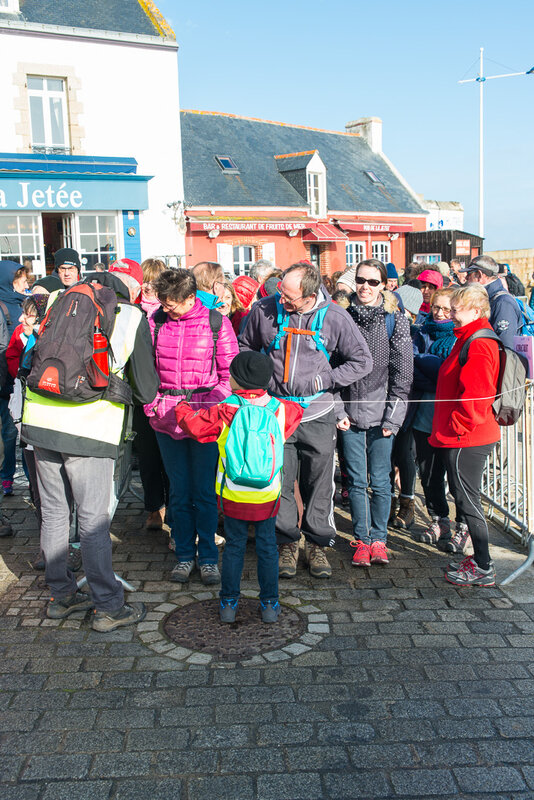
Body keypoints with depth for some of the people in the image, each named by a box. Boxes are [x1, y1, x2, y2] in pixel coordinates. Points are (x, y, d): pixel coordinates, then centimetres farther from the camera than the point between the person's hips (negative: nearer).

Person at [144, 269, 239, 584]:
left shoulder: (216, 321, -4)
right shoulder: (155, 321, 3)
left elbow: (229, 372, 0)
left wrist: (217, 406, -10)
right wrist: (152, 404, 0)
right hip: (167, 416, 3)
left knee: (205, 491, 3)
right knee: (179, 491, 10)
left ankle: (208, 556, 19)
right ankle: (185, 555, 24)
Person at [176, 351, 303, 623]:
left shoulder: (223, 412, -13)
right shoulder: (280, 409, -3)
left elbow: (193, 425, -10)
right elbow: (298, 410, 18)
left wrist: (182, 408, 11)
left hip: (233, 495, -1)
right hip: (268, 496, 1)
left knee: (234, 545, 13)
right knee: (267, 546, 14)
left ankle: (229, 603, 19)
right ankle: (269, 603, 19)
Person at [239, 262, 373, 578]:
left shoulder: (334, 316, -7)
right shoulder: (265, 309, -3)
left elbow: (363, 360, 1)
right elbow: (245, 346, 16)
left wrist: (322, 380, -8)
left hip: (318, 415, 0)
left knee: (320, 485, 8)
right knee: (280, 484, 6)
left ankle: (318, 545, 26)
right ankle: (287, 544, 24)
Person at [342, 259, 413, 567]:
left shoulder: (396, 320, -1)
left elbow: (403, 372, -2)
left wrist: (393, 416, -8)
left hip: (381, 413, -2)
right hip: (350, 412, 2)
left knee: (379, 481, 4)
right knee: (357, 480, 6)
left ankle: (379, 538, 20)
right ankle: (362, 539, 19)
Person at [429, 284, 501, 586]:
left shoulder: (478, 346, -19)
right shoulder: (469, 340, 15)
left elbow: (475, 396, -25)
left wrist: (456, 427, -16)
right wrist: (447, 428, 18)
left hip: (466, 438, -10)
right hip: (461, 436, 10)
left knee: (467, 498, -2)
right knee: (464, 496, 17)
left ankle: (484, 568, 7)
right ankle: (479, 559, 27)